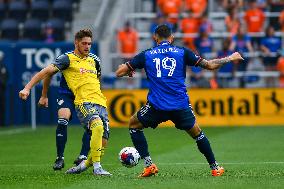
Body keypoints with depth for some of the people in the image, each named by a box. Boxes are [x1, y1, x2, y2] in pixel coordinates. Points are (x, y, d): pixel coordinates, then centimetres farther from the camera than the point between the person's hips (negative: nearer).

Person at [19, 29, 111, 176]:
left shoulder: (93, 59, 21)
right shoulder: (67, 59, 2)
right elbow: (46, 72, -5)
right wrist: (27, 88, -14)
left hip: (100, 103, 7)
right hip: (84, 102, -7)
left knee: (102, 144, -4)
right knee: (98, 126, -34)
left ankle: (83, 165, 20)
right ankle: (96, 167, -28)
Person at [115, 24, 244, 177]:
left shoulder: (146, 55, 6)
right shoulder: (182, 53, 6)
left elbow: (119, 72, 7)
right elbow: (209, 65, 8)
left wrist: (128, 71, 31)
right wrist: (230, 58, 23)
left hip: (156, 106, -1)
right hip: (181, 106, 1)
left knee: (133, 125, 22)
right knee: (196, 133, 23)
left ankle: (149, 165, 12)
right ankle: (214, 167, 27)